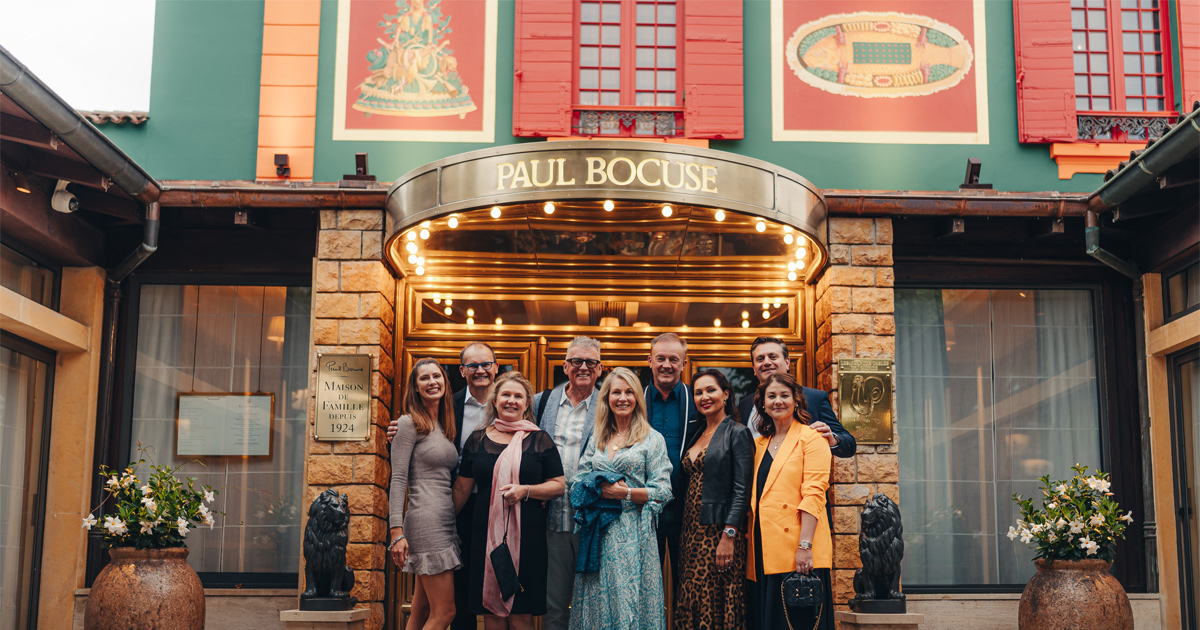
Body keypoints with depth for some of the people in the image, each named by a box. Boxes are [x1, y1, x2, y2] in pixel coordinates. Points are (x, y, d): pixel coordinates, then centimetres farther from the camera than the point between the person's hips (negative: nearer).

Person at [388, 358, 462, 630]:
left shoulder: (444, 426, 17)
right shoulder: (409, 423, -5)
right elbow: (398, 480, -10)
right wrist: (396, 531, -17)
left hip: (446, 522, 8)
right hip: (426, 521, -8)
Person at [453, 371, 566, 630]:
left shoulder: (540, 440, 5)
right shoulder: (477, 440, 10)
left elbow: (559, 485, 2)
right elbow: (462, 489, 15)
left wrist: (525, 490, -13)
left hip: (527, 536, -2)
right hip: (486, 535, 2)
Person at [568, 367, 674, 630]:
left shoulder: (652, 439, 2)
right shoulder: (596, 440, 14)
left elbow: (662, 492, -4)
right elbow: (578, 482, 11)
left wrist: (626, 493, -15)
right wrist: (599, 490, -8)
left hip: (633, 533, -4)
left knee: (630, 598, -4)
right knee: (597, 599, 5)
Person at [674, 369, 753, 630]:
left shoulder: (737, 433, -5)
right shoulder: (696, 436, 16)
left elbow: (741, 491, -12)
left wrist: (729, 536, -19)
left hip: (718, 531, -7)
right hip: (692, 531, 7)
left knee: (715, 608, -6)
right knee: (690, 607, 6)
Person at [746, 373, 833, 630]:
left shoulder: (811, 438, -1)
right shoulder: (759, 444, 19)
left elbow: (813, 495, -11)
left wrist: (805, 546, -20)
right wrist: (749, 548, 11)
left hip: (797, 555, -6)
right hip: (764, 553, 6)